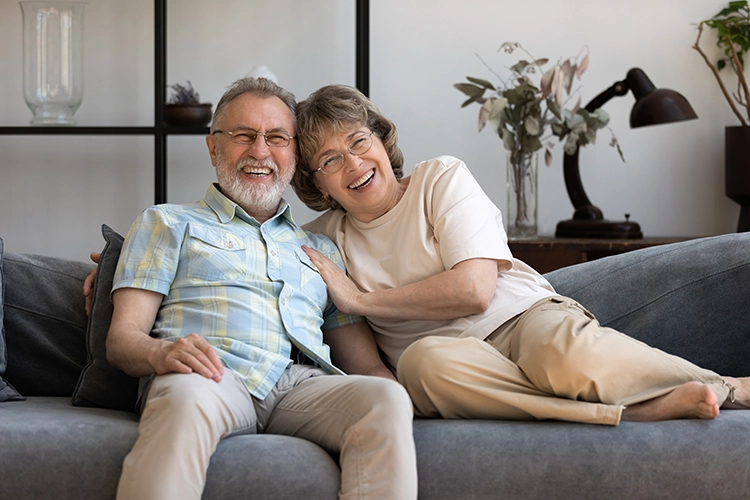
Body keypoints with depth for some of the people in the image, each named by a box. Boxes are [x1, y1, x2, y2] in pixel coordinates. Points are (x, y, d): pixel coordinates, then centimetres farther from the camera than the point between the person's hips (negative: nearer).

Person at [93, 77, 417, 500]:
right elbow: (122, 338, 10)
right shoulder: (167, 223, 24)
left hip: (304, 385, 3)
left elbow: (367, 364, 26)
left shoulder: (321, 249, 34)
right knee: (187, 398, -41)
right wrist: (161, 352, -17)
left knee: (387, 398, -31)